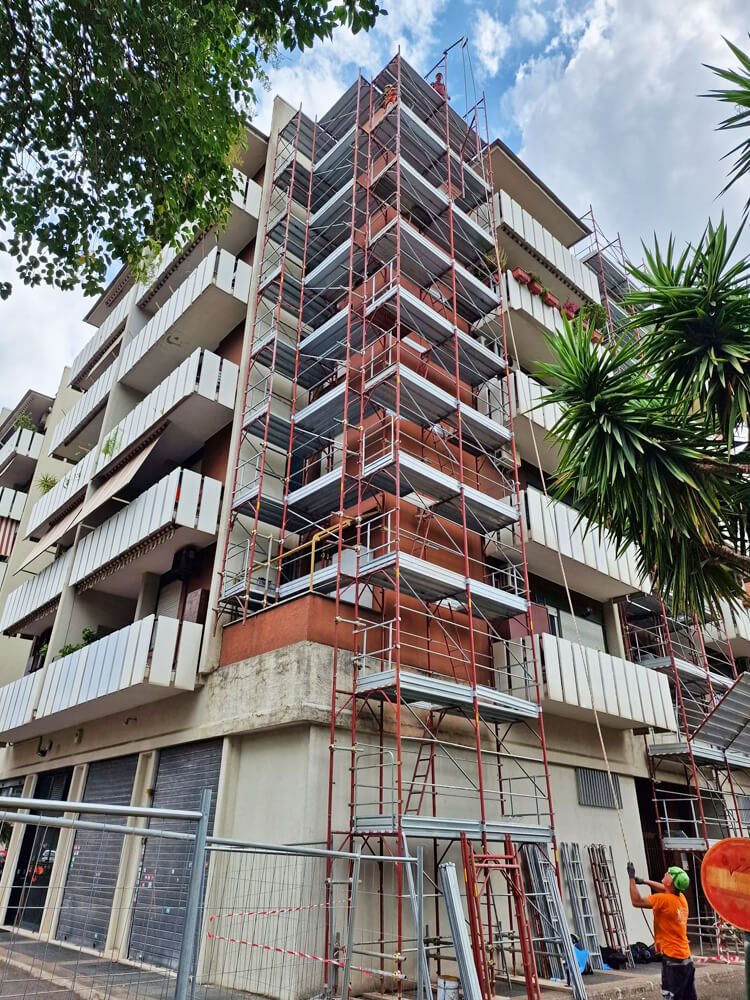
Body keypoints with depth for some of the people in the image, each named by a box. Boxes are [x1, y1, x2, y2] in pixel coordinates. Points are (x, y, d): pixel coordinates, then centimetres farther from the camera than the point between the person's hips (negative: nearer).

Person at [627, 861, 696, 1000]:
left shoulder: (663, 899, -19)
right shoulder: (681, 898, 5)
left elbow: (637, 901, -11)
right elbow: (664, 889, 27)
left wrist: (632, 878, -4)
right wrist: (645, 881, 26)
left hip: (672, 959, -8)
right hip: (686, 958, 9)